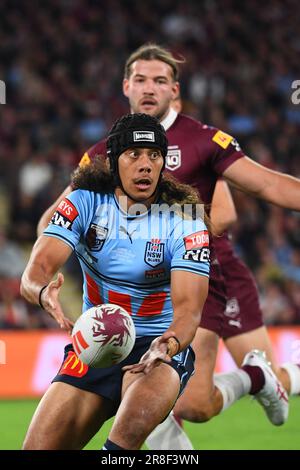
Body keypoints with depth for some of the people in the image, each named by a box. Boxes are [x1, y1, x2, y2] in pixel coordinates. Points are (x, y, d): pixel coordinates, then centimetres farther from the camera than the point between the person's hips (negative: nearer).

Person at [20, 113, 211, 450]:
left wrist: (169, 344, -39)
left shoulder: (183, 220, -7)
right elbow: (36, 270, -14)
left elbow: (188, 306, -16)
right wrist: (44, 292, -39)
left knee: (140, 411, -38)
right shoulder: (84, 203, -3)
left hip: (159, 348, -3)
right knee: (38, 448, -11)